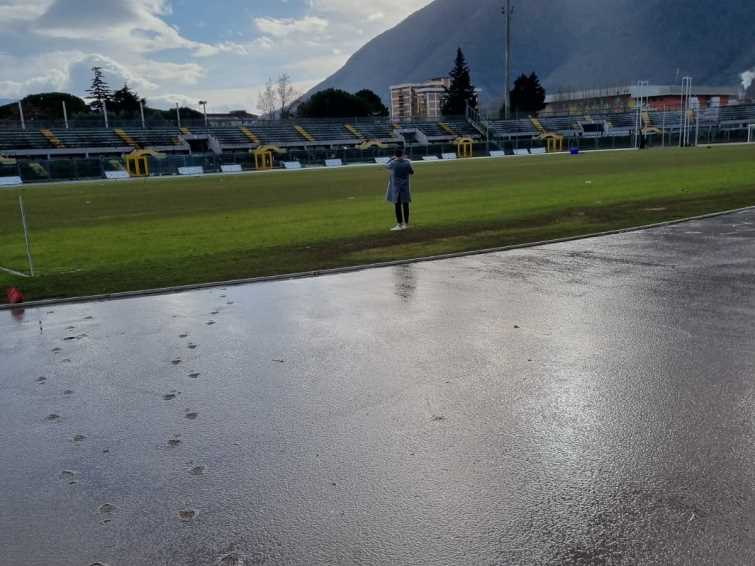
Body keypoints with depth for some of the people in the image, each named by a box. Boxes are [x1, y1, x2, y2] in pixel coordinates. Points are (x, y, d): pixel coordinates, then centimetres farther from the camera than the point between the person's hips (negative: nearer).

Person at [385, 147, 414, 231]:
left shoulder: (393, 163, -11)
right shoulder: (407, 162, -7)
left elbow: (386, 166, 11)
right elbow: (411, 172, 7)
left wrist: (392, 158, 21)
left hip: (396, 187, -2)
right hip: (405, 186, 2)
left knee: (397, 205, 3)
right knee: (405, 205, 9)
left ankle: (399, 224, 4)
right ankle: (406, 224, 16)